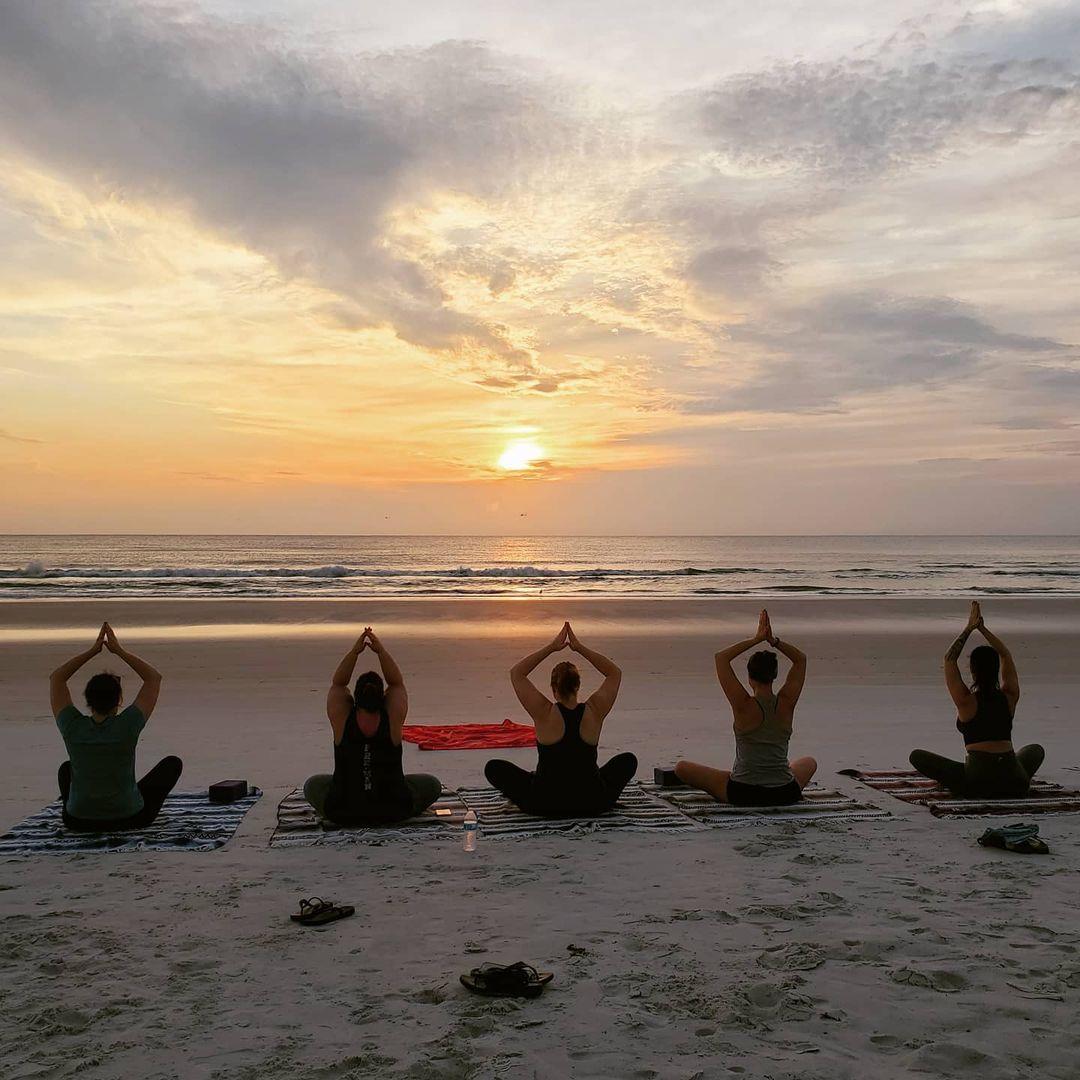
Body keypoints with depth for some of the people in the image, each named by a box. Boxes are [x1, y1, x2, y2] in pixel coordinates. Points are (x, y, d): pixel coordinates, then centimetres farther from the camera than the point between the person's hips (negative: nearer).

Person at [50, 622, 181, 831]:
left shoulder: (72, 727, -14)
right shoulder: (127, 726, -19)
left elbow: (56, 678, 2)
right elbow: (154, 678, -7)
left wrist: (92, 651, 1)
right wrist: (119, 651, -4)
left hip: (79, 821, 4)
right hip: (129, 819, -3)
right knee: (173, 763, 19)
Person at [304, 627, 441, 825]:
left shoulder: (342, 720, -13)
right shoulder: (392, 720, -13)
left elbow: (337, 684, 0)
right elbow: (397, 683, 0)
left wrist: (355, 651, -9)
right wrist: (381, 651, -10)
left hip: (342, 814, 1)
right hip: (394, 813, 0)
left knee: (313, 785, 31)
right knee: (432, 784, 26)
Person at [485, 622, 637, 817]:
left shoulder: (545, 713, -15)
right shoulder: (594, 712, -10)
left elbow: (516, 673, -4)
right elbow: (615, 673, 6)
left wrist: (552, 647, -5)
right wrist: (580, 648, -1)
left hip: (546, 805, -2)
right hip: (592, 804, 2)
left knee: (493, 767, 16)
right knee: (628, 760, 27)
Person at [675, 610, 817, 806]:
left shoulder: (744, 705, -14)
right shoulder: (786, 703, -5)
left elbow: (721, 657, -6)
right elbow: (801, 659, 9)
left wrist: (756, 639, -5)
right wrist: (774, 641, -3)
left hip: (743, 794, -4)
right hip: (784, 796, 4)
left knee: (682, 767, 10)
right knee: (809, 763, 37)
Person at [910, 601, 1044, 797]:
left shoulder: (966, 701, -6)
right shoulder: (1009, 697, 4)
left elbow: (949, 659, 3)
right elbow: (1006, 656, 18)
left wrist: (970, 628, 5)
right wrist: (982, 628, 15)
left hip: (977, 784, -4)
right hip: (1014, 786, 4)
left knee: (916, 756, 10)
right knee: (1035, 750, 37)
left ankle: (963, 785, 9)